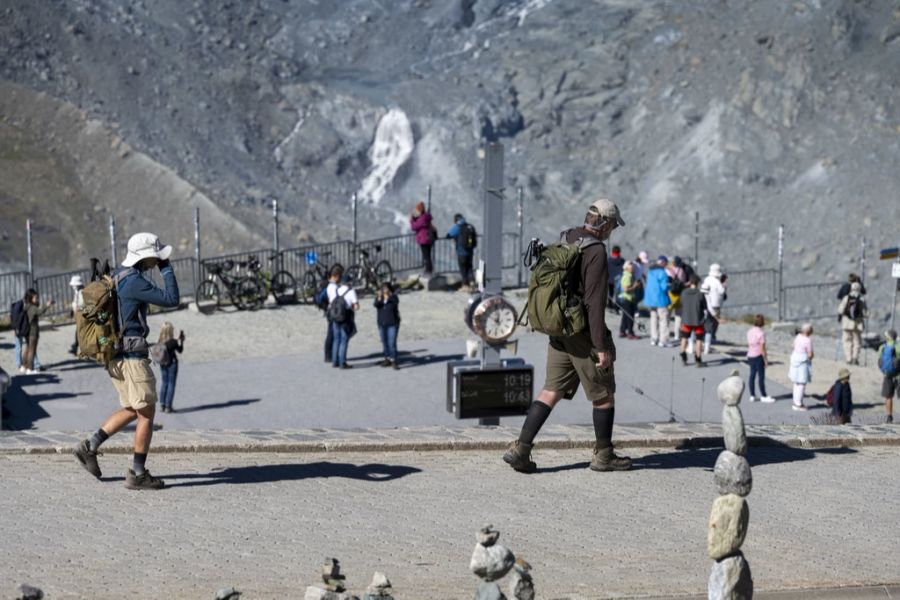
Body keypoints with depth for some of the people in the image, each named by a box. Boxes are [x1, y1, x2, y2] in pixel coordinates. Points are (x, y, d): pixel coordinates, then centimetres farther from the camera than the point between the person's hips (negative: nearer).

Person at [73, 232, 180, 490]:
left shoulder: (119, 276, 13)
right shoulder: (134, 281, -19)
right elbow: (171, 299, -20)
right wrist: (167, 269, -10)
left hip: (115, 356, 10)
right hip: (132, 356, -10)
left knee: (132, 411, 19)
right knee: (147, 413, -1)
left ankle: (90, 446, 10)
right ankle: (137, 474, 1)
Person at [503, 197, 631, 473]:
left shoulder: (564, 241, 8)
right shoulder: (596, 251, -18)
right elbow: (594, 303, -21)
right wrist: (602, 347, -19)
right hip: (583, 335, -8)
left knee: (552, 391, 8)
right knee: (604, 394, 9)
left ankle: (520, 448, -1)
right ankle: (603, 455, 19)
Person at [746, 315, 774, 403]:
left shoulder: (750, 331, 4)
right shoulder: (761, 333, -19)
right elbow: (762, 348, -18)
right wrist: (765, 359, -10)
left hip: (751, 356, 7)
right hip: (758, 356, -7)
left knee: (752, 376, 12)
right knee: (761, 377, 1)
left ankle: (752, 396, 17)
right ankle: (764, 396, 8)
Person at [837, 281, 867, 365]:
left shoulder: (846, 298, -6)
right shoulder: (862, 299, -6)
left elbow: (840, 311, -6)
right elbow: (865, 313, -5)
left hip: (847, 323, 0)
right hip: (858, 323, 0)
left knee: (847, 341, 8)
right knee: (857, 341, 10)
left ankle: (848, 359, 3)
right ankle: (855, 358, 4)